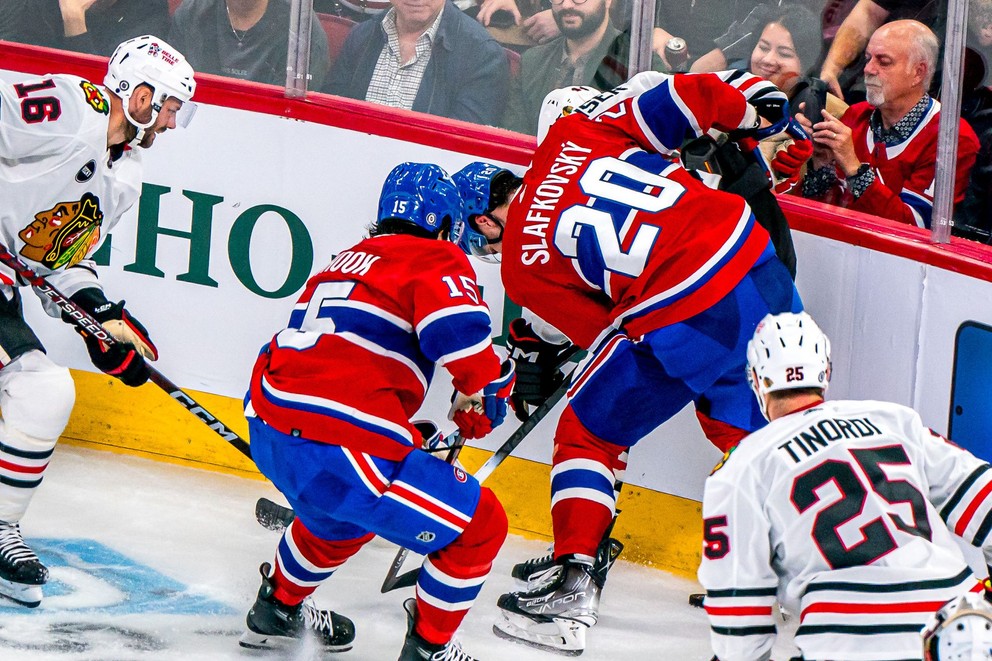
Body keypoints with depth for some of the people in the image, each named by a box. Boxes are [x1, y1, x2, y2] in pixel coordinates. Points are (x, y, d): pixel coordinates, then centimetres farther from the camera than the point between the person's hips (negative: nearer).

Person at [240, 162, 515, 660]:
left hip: (268, 430, 9)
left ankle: (277, 611, 53)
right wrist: (481, 394, 2)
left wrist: (405, 437, 39)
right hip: (338, 448, -9)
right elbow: (459, 329, -17)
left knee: (348, 510, 39)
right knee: (479, 526, 6)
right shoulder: (437, 261, 3)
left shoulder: (347, 262, 26)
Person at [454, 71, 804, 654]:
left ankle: (572, 589, 9)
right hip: (756, 257, 6)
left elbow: (604, 330, 4)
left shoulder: (523, 266, 0)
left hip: (686, 325, -6)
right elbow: (684, 98, 7)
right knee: (740, 423, 28)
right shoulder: (575, 129, 10)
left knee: (590, 432, 13)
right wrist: (752, 107, 21)